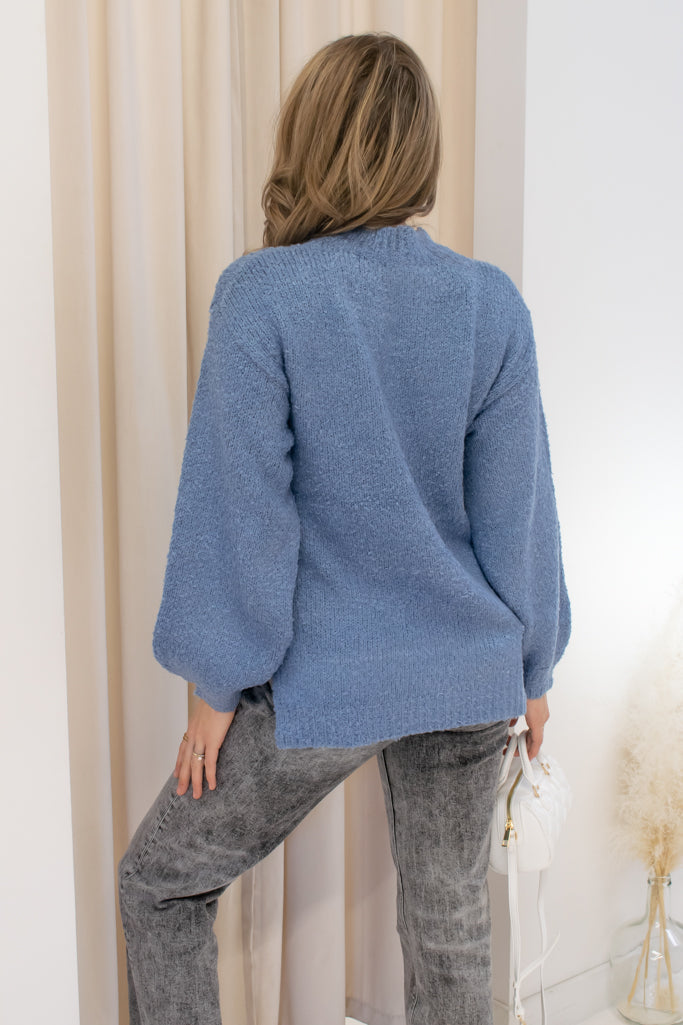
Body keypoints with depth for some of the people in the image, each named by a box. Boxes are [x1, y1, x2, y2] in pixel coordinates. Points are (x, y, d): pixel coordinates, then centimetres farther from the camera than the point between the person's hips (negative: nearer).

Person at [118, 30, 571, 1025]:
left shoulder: (263, 293, -16)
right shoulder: (491, 301, -5)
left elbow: (242, 506, -13)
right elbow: (516, 506, 0)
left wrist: (221, 683, -3)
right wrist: (532, 664, 12)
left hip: (323, 684, -4)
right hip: (469, 679, 4)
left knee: (158, 883, 18)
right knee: (451, 928, 20)